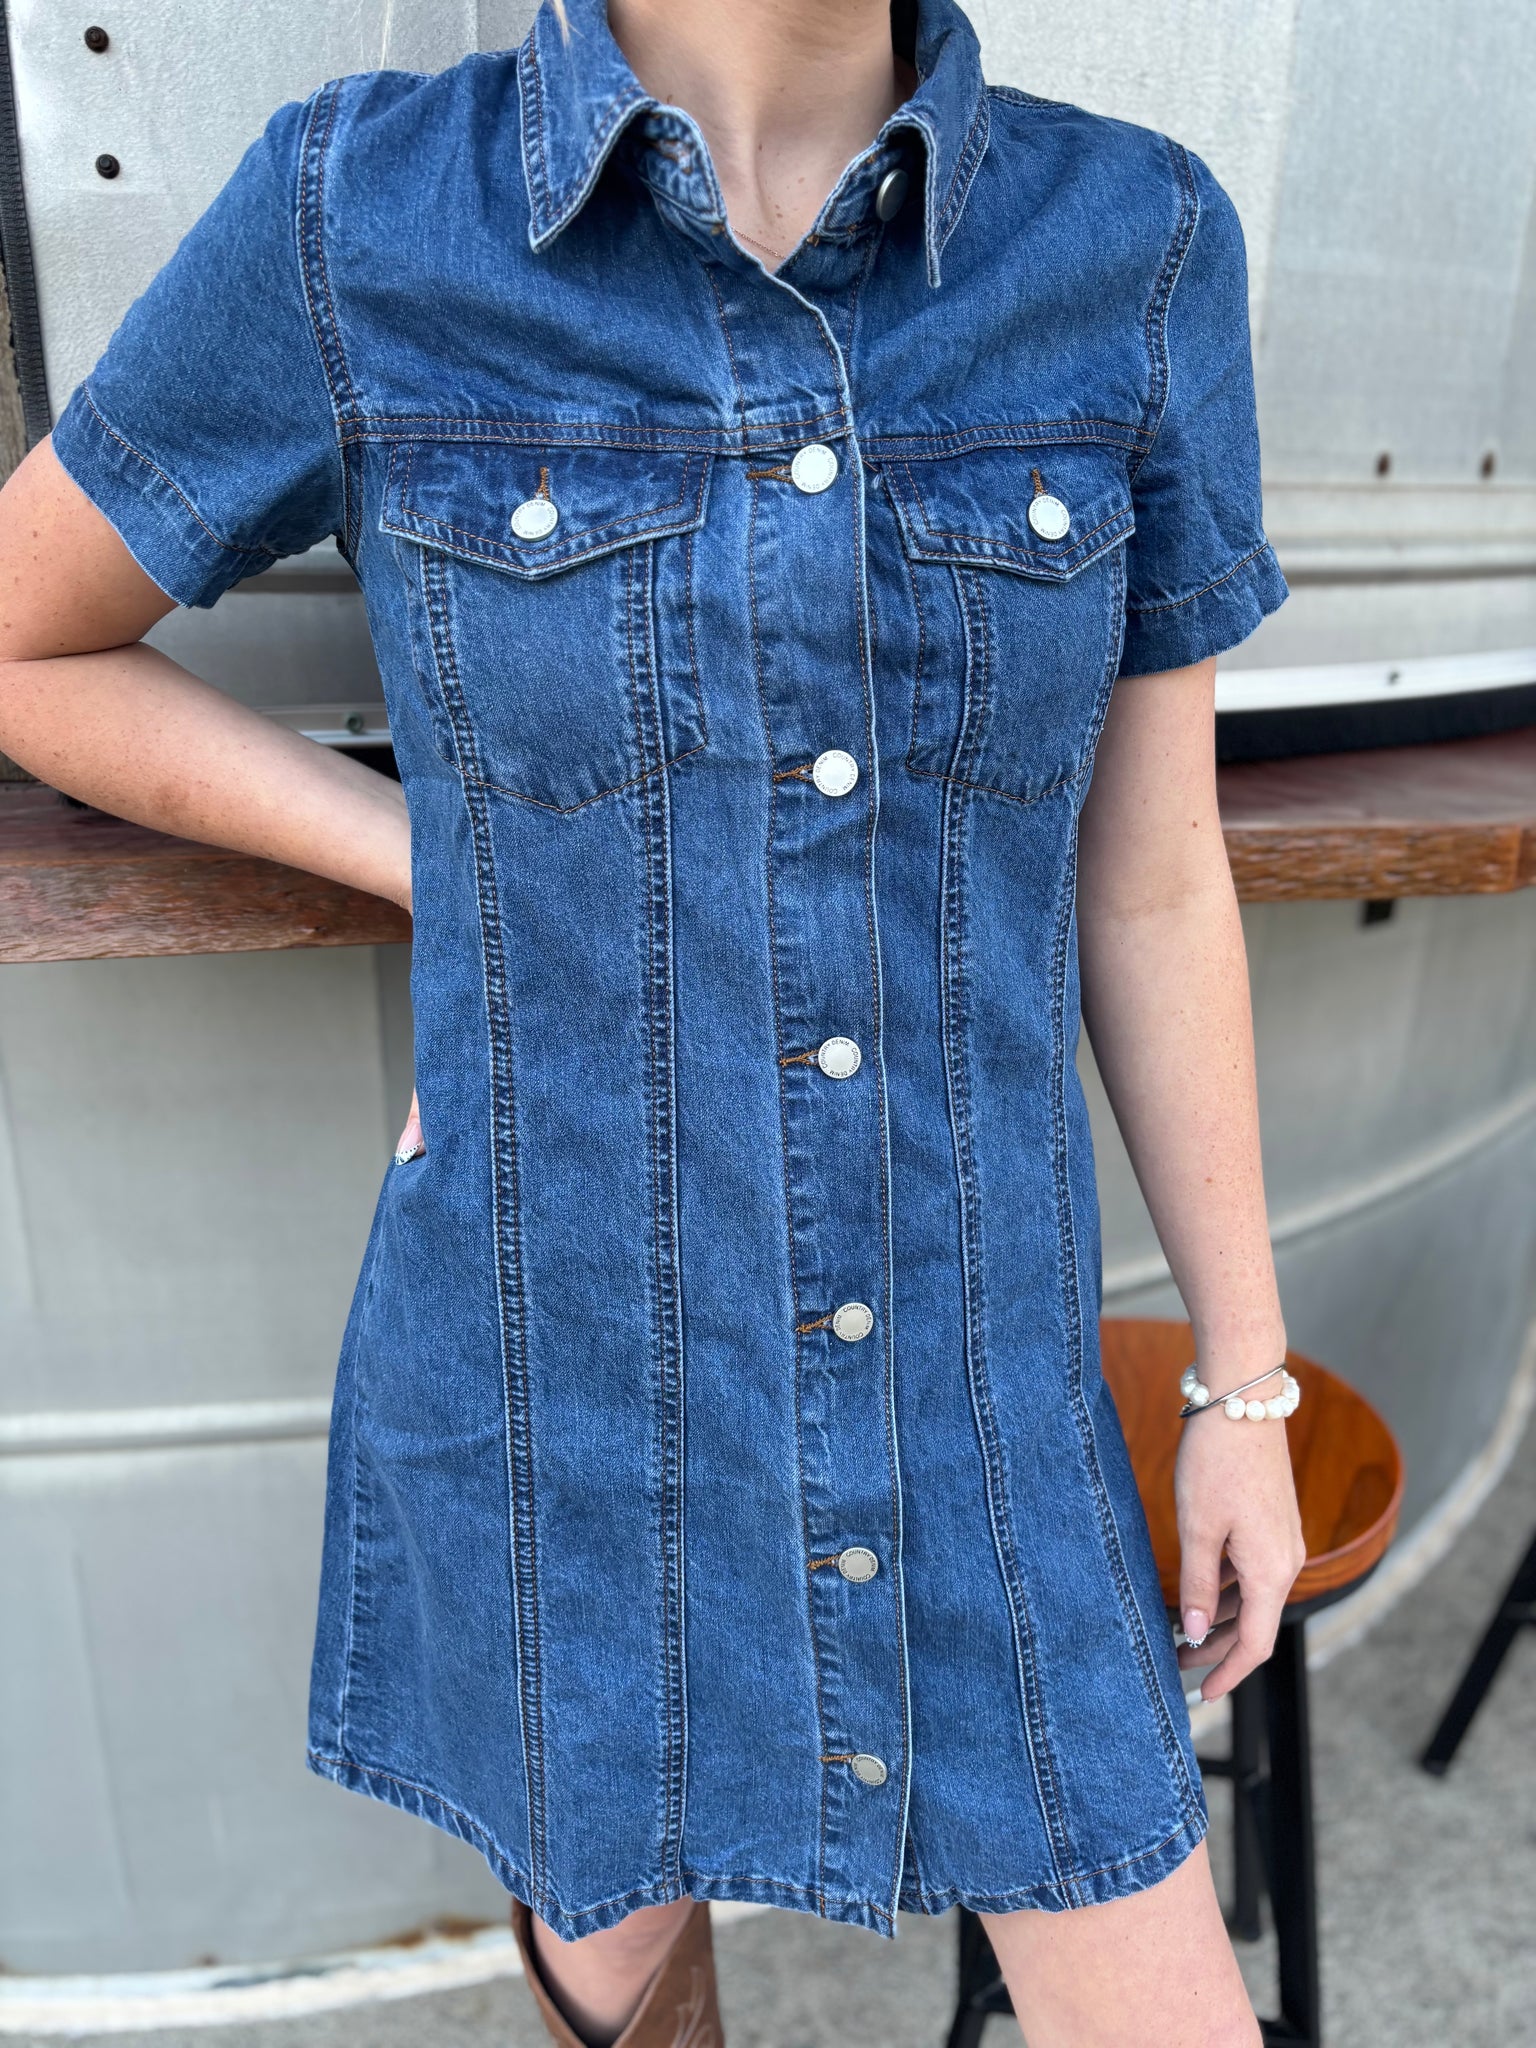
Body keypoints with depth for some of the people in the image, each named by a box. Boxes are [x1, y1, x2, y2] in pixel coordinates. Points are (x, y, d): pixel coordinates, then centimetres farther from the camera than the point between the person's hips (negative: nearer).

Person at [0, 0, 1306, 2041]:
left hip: (967, 1377, 2)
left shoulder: (1136, 244, -6)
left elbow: (1153, 880, -1)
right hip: (570, 1372, -1)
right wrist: (452, 878, -8)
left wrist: (1246, 1382, 4)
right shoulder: (358, 221, -12)